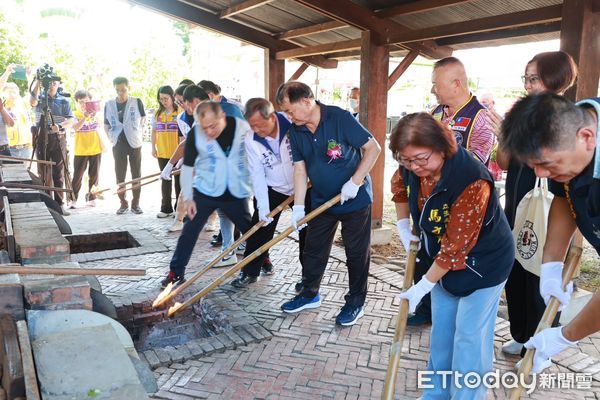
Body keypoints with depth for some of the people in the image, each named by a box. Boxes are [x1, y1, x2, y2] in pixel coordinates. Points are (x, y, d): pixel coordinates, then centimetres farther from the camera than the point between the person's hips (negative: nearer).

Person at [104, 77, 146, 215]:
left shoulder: (137, 102, -4)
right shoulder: (109, 105, 1)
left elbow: (143, 120, 9)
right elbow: (106, 124, 12)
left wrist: (139, 134, 2)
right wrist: (111, 138, 3)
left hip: (134, 143, -1)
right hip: (118, 144, 2)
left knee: (136, 175, 4)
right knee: (119, 176, 5)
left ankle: (136, 204, 14)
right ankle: (123, 203, 17)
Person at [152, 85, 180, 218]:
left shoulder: (180, 112, -6)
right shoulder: (157, 114, 8)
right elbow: (154, 131, 13)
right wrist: (153, 148, 8)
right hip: (162, 153, 5)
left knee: (179, 180, 5)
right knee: (165, 180, 11)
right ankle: (166, 208, 19)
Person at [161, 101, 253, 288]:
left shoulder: (244, 128, -14)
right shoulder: (195, 135, -13)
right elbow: (187, 167, -3)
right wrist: (188, 198, -5)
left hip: (236, 193, 1)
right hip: (205, 192, 0)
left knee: (251, 230, 15)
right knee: (189, 231, 1)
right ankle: (176, 272, 15)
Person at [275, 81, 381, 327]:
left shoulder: (340, 118, -21)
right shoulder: (296, 131, -4)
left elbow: (373, 148, -17)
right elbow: (300, 169, -2)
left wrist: (355, 181, -21)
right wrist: (298, 207, -8)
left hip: (355, 198, -5)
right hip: (321, 200, 6)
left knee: (357, 252, 6)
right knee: (313, 250, 14)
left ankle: (355, 302, 22)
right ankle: (309, 294, 32)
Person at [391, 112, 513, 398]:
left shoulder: (471, 181, -35)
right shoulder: (412, 170, -13)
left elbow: (457, 245, -29)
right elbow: (402, 187, 14)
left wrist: (424, 285, -20)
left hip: (482, 264, -7)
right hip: (442, 260, 7)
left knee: (469, 337, 1)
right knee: (441, 332, 17)